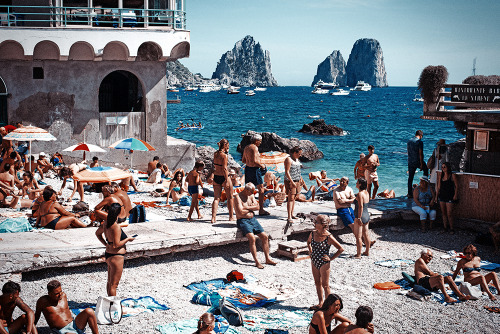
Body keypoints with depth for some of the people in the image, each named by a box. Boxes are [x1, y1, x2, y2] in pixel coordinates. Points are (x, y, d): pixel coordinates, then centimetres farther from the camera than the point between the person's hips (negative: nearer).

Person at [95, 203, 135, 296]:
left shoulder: (106, 224, 2)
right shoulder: (116, 227, -24)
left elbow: (97, 233, 19)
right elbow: (116, 245, -25)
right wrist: (128, 239, -13)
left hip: (108, 253, 9)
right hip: (116, 256, -9)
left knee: (110, 282, 21)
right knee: (114, 284, 0)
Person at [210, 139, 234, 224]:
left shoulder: (215, 153, 4)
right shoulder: (224, 155, -16)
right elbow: (224, 169, -19)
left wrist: (226, 151, 17)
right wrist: (227, 180, -18)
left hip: (216, 178, 6)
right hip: (224, 177, -6)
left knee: (216, 198, 6)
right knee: (230, 198, 12)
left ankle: (213, 217, -6)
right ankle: (231, 216, 20)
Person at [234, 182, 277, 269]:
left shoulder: (251, 196, 12)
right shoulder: (238, 197, -11)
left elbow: (257, 207, 2)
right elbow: (241, 212, -19)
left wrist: (247, 207, -12)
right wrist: (251, 209, -3)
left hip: (253, 219, 7)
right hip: (243, 221, -7)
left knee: (265, 236, -4)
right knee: (252, 238, -28)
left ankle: (267, 259, 4)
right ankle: (256, 261, -26)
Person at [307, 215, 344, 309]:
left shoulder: (328, 237, -19)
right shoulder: (313, 234, -3)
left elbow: (341, 249, -14)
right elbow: (308, 242, 23)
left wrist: (331, 258, -11)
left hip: (324, 263, -6)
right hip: (314, 262, 6)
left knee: (325, 285, 3)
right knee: (317, 283, 15)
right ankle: (321, 303, 27)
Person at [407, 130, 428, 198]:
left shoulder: (409, 141, 9)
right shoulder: (420, 142, -12)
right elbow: (420, 153, -16)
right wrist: (421, 164, -14)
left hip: (410, 162, 5)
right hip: (417, 161, -5)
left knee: (410, 178, 6)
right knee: (426, 169, 25)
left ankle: (410, 194, 5)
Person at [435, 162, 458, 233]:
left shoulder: (452, 175, -6)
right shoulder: (441, 175, 8)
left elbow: (456, 186, -3)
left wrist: (455, 195, -12)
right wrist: (436, 195, 11)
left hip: (449, 197, -5)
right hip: (442, 196, 5)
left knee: (449, 214, -7)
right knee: (443, 213, 10)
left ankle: (452, 228, 4)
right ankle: (445, 227, 18)